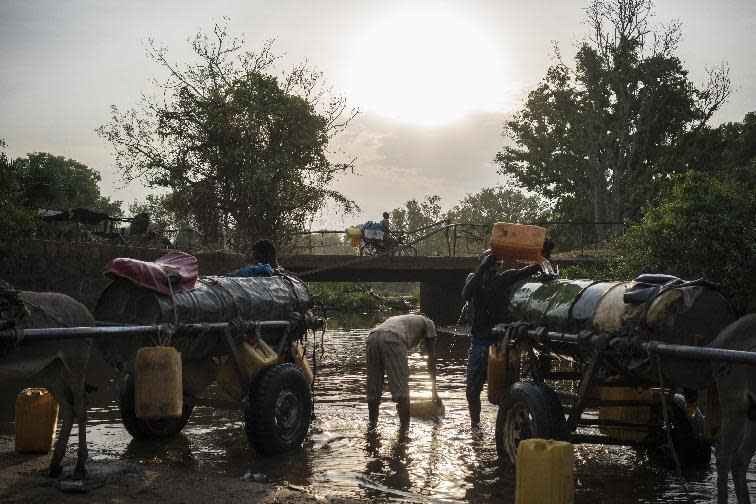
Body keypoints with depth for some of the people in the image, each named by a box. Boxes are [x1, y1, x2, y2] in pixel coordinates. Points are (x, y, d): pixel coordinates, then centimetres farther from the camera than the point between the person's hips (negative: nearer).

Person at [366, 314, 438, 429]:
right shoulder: (427, 322, 31)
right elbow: (432, 358, 26)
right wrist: (434, 390, 32)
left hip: (372, 337, 6)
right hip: (392, 339, -6)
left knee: (373, 391, 14)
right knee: (402, 389, -3)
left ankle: (372, 424, 20)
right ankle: (404, 428, -5)